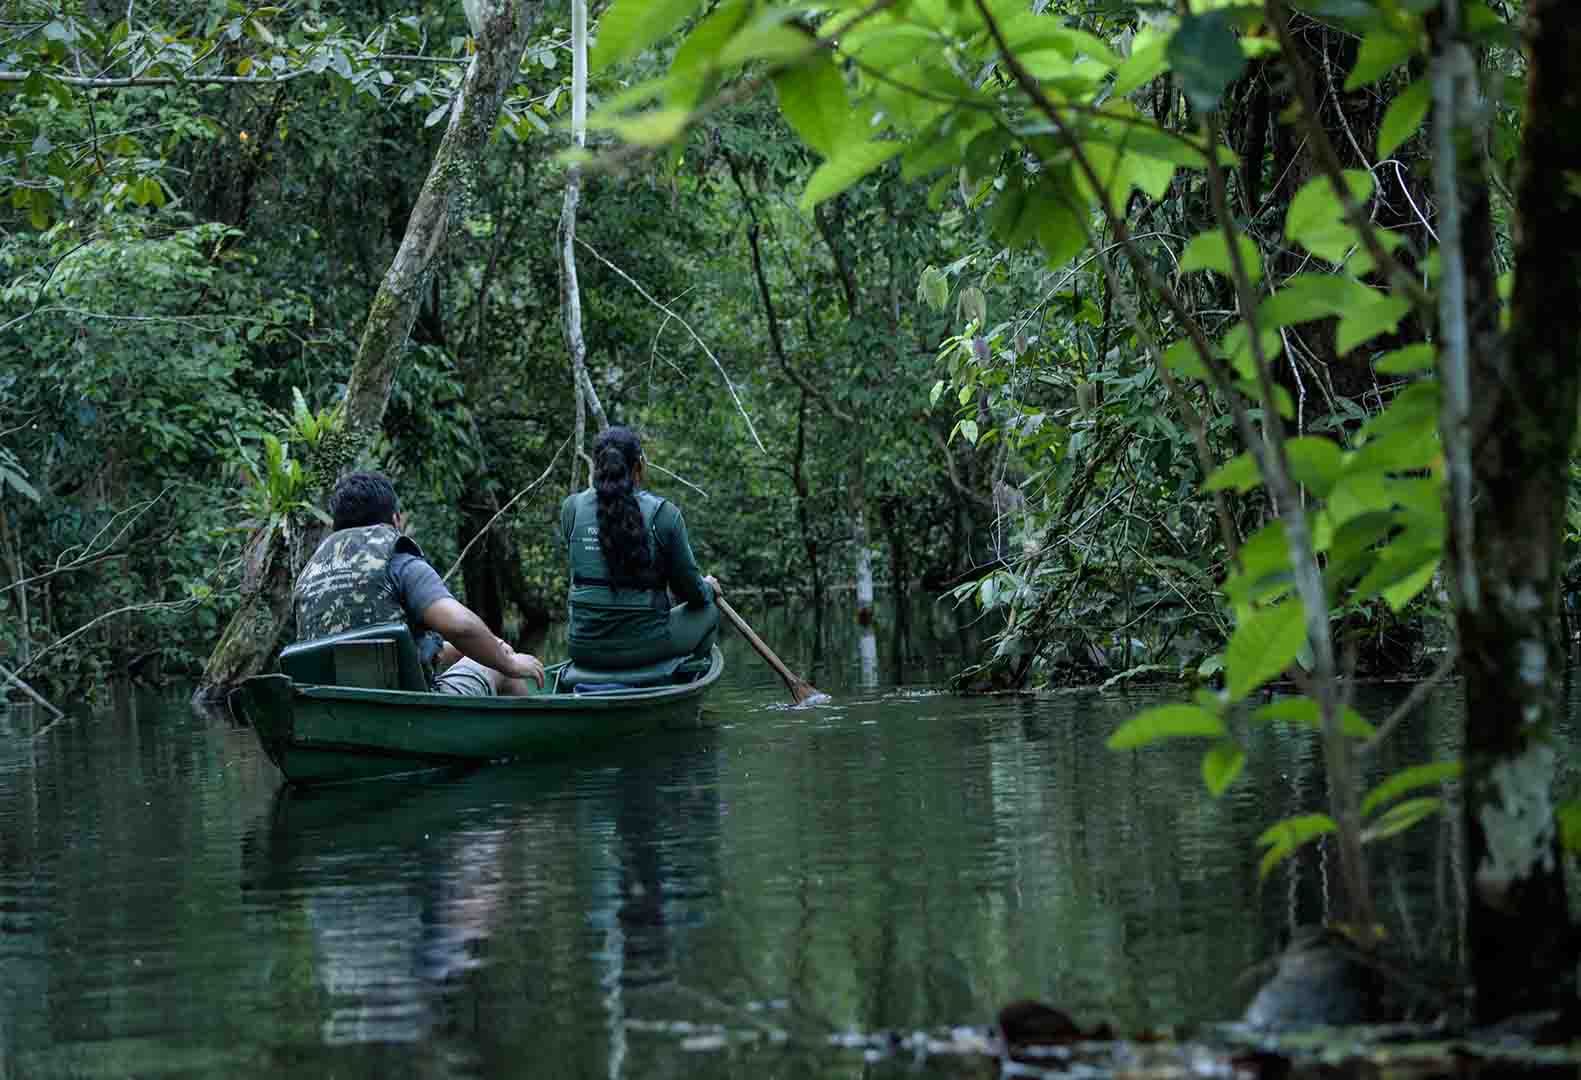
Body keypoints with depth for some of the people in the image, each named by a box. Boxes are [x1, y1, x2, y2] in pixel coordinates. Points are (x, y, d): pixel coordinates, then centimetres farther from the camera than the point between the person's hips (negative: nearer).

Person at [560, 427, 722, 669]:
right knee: (708, 612, 26)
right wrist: (708, 588, 18)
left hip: (584, 649, 3)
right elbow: (690, 592, -6)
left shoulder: (572, 507, -4)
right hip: (646, 648, -3)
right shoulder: (663, 513, -12)